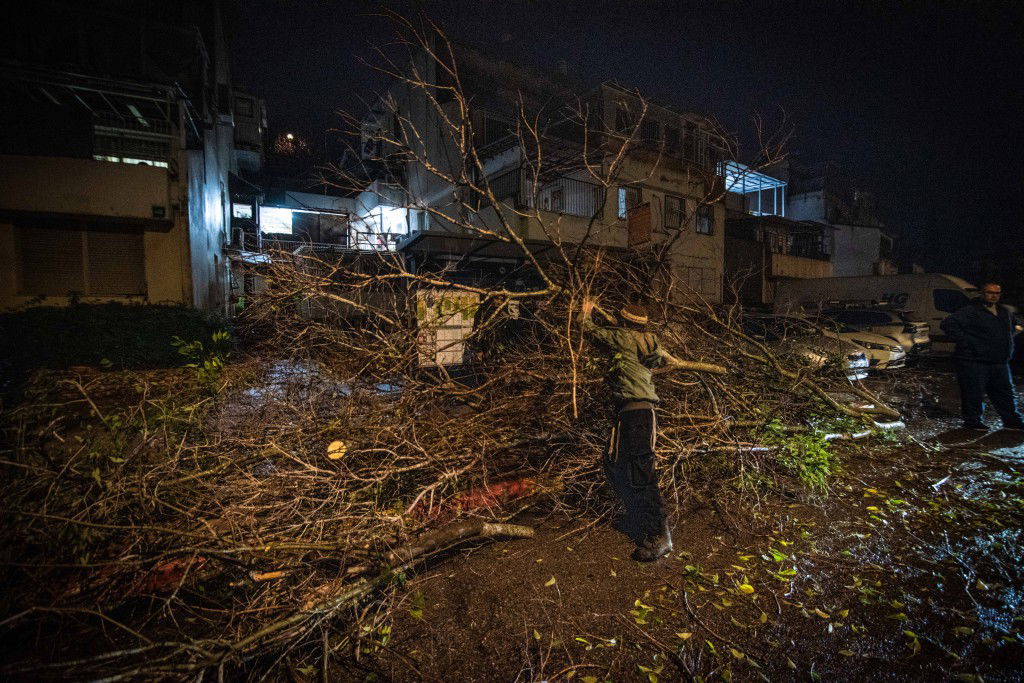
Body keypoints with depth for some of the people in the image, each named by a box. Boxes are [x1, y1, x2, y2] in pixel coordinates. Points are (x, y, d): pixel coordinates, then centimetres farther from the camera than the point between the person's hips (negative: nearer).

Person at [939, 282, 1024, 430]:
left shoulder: (1005, 312, 14)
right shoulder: (970, 311, -12)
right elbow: (948, 324, -22)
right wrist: (964, 342, -21)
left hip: (1000, 362, 8)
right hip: (974, 361, -8)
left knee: (1006, 393, 15)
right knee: (974, 393, -2)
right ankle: (972, 421, 8)